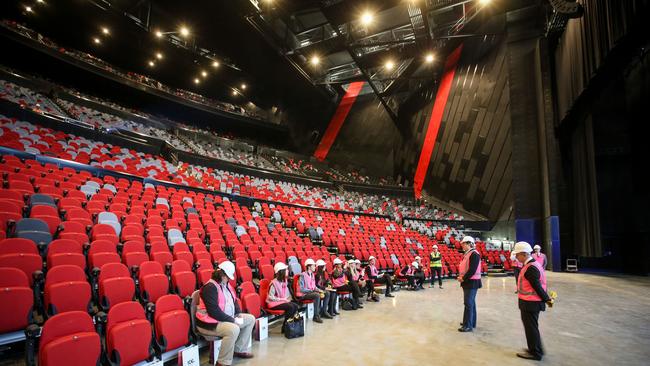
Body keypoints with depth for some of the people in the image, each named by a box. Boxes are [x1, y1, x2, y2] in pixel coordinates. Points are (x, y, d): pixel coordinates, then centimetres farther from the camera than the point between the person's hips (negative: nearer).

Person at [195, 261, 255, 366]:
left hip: (227, 318, 10)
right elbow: (214, 311, -28)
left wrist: (239, 313, 2)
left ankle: (239, 349, 13)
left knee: (250, 319, 8)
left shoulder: (225, 284, 9)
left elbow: (234, 300, 20)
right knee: (234, 329, -34)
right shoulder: (210, 287, -21)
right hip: (210, 323, -10)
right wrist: (232, 320, -23)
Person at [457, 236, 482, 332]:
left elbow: (472, 270, -24)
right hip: (467, 281, 10)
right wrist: (460, 276, 3)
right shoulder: (467, 254, 13)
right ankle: (471, 322, 28)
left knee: (468, 304, -6)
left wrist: (463, 278, -17)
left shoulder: (474, 254, -18)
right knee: (471, 303, 17)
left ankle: (468, 326, 0)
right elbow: (463, 267, 18)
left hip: (472, 282, -10)